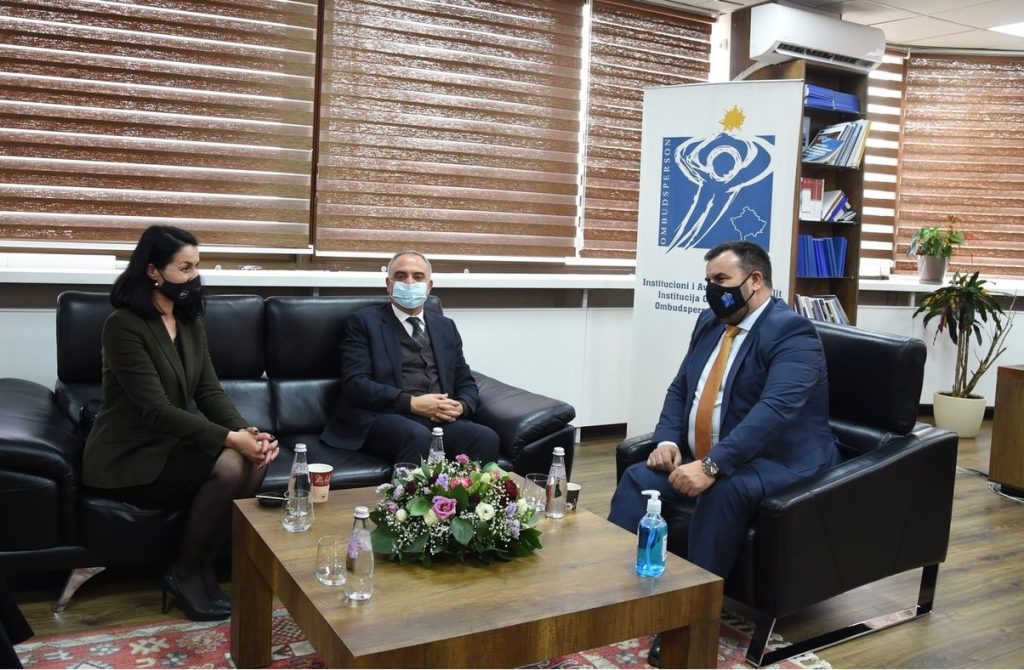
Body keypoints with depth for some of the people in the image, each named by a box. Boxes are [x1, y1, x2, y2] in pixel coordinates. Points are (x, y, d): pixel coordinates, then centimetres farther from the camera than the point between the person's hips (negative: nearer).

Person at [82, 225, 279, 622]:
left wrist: (247, 431, -18)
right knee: (227, 467, -28)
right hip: (127, 456, -7)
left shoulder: (191, 323, 8)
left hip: (168, 442, 7)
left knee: (254, 459, -17)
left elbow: (210, 391, 1)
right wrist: (230, 438, -28)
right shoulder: (123, 325, -17)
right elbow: (156, 410, -24)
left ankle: (203, 565, -4)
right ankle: (185, 573, -6)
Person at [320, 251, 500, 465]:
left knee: (486, 438, -27)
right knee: (417, 436, -38)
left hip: (441, 420, 4)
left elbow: (466, 384, 20)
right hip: (385, 418, -4)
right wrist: (412, 403, -16)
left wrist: (460, 406, -4)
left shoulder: (446, 327, 21)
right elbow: (355, 383, -5)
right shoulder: (364, 321, 7)